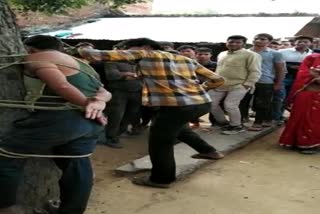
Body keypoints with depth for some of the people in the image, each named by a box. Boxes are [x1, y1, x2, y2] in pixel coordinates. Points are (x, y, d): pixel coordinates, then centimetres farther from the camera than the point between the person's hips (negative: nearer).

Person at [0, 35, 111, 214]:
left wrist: (87, 104, -9)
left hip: (59, 118, -8)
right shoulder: (81, 65, 27)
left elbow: (62, 86, -15)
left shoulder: (37, 58, 2)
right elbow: (106, 92, 17)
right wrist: (98, 101, -2)